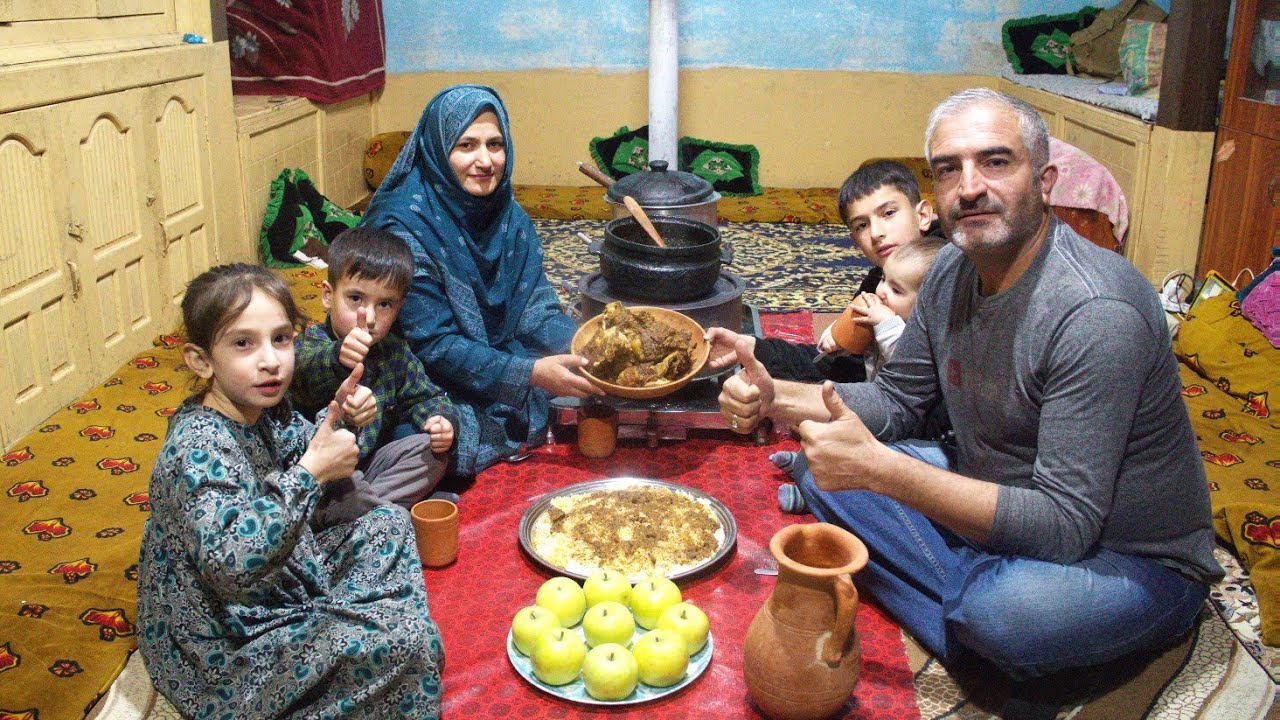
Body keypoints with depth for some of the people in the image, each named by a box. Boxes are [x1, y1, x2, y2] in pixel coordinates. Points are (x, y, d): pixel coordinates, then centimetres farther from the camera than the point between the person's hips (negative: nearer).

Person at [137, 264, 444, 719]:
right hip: (222, 653, -9)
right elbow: (230, 564, -40)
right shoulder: (199, 443, -29)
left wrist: (339, 419, -5)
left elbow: (304, 447, 17)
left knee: (389, 523, 16)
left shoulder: (260, 410, -4)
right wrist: (310, 472, -37)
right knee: (406, 638, -22)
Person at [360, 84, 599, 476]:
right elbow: (434, 345, -22)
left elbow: (536, 311, -5)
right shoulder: (405, 227, -21)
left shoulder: (508, 216, -2)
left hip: (498, 363, 6)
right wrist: (530, 373, -32)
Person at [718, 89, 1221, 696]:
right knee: (827, 475, -3)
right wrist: (775, 399, -7)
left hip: (1135, 565, -7)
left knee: (1003, 609, -38)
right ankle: (980, 641, -11)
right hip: (1000, 504, 8)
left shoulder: (1095, 314, -29)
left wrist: (878, 469, -34)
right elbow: (896, 401, 9)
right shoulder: (954, 271, -4)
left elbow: (1063, 527, -31)